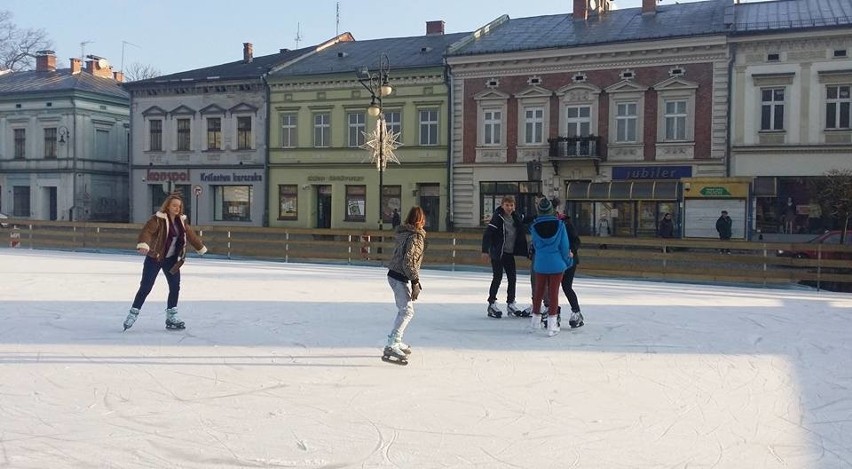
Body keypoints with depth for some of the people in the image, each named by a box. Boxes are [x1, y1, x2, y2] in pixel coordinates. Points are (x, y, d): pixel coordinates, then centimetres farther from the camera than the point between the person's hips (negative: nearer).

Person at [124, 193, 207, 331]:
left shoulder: (182, 221, 5)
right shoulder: (158, 219, -15)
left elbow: (191, 235, 19)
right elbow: (146, 231, -29)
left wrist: (201, 248, 29)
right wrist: (143, 245, -48)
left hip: (171, 259, 6)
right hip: (154, 258, -6)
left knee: (175, 287, 3)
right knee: (145, 287, -4)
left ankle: (171, 317, 15)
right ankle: (133, 314, 10)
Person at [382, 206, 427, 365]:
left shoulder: (404, 233, 12)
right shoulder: (415, 236, -15)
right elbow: (408, 261, -23)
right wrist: (415, 282, -20)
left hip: (394, 275, 10)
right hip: (399, 278, -10)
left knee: (403, 309, 23)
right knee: (407, 311, -13)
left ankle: (396, 341, 33)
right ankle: (391, 347, -21)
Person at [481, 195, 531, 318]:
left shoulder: (516, 217, 3)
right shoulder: (497, 217, -15)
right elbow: (487, 234, -18)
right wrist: (485, 251, -23)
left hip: (510, 253, 6)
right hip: (497, 253, -6)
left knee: (512, 278, 7)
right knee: (497, 278, -4)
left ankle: (511, 303, 21)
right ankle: (492, 304, 7)